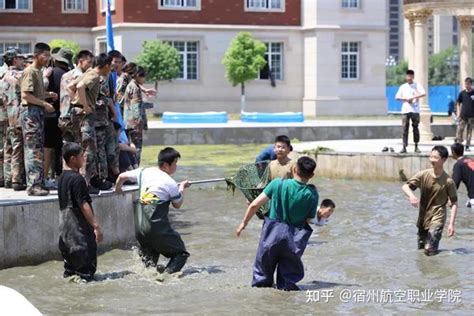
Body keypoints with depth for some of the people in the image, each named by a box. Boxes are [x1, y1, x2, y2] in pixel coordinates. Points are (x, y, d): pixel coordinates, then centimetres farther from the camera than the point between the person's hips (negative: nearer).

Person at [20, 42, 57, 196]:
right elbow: (26, 95, -19)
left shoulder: (38, 72, 18)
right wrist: (44, 104, -17)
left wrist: (48, 94, 9)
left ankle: (39, 183, 15)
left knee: (39, 149, 11)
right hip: (30, 111, -10)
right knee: (33, 149, -10)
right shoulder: (30, 72, -10)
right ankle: (33, 185, -11)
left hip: (39, 112, 10)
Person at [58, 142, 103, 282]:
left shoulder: (62, 177, 10)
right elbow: (83, 205, -21)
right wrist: (96, 226, -20)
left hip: (65, 224, 9)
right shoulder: (76, 178, -18)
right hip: (79, 227, -9)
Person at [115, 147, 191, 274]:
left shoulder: (144, 172, 8)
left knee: (148, 251, 28)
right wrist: (182, 188, 25)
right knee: (181, 253, 4)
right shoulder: (171, 183, -6)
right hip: (156, 225, -6)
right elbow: (177, 205, 9)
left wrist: (117, 188, 39)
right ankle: (168, 272, -20)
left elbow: (122, 176, 19)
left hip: (139, 224, 6)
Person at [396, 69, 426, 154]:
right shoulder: (403, 87, 12)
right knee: (405, 129, -4)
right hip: (405, 110, 1)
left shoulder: (417, 85, 6)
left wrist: (413, 97, -17)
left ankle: (416, 147, 8)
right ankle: (404, 147, -4)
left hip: (415, 110, -1)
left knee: (415, 128, 1)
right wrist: (406, 99, -6)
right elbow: (397, 97, 9)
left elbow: (423, 93, -9)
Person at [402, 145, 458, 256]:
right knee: (421, 247, 15)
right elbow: (405, 186, -8)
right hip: (423, 217, 4)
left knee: (429, 250, -15)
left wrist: (451, 224, -14)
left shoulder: (448, 181, -13)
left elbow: (454, 203, -8)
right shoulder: (423, 175, -7)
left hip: (437, 217, -4)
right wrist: (411, 195, -31)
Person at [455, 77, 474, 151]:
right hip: (463, 115, 0)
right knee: (459, 130, -6)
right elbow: (458, 103, 8)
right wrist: (458, 112, -1)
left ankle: (467, 146, 14)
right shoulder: (462, 93, 1)